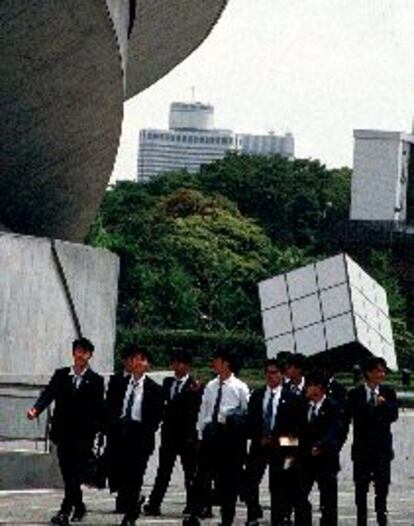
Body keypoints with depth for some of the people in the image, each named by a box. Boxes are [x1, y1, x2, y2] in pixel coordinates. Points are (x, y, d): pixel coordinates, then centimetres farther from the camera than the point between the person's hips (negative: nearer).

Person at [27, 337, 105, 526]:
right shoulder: (60, 375, 8)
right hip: (63, 431, 4)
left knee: (75, 473, -10)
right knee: (67, 473, 9)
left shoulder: (95, 380, 0)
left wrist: (99, 429, -5)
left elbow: (99, 408, -1)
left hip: (83, 434, -4)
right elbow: (48, 393, -4)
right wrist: (36, 409, -21)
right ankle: (79, 506, 27)